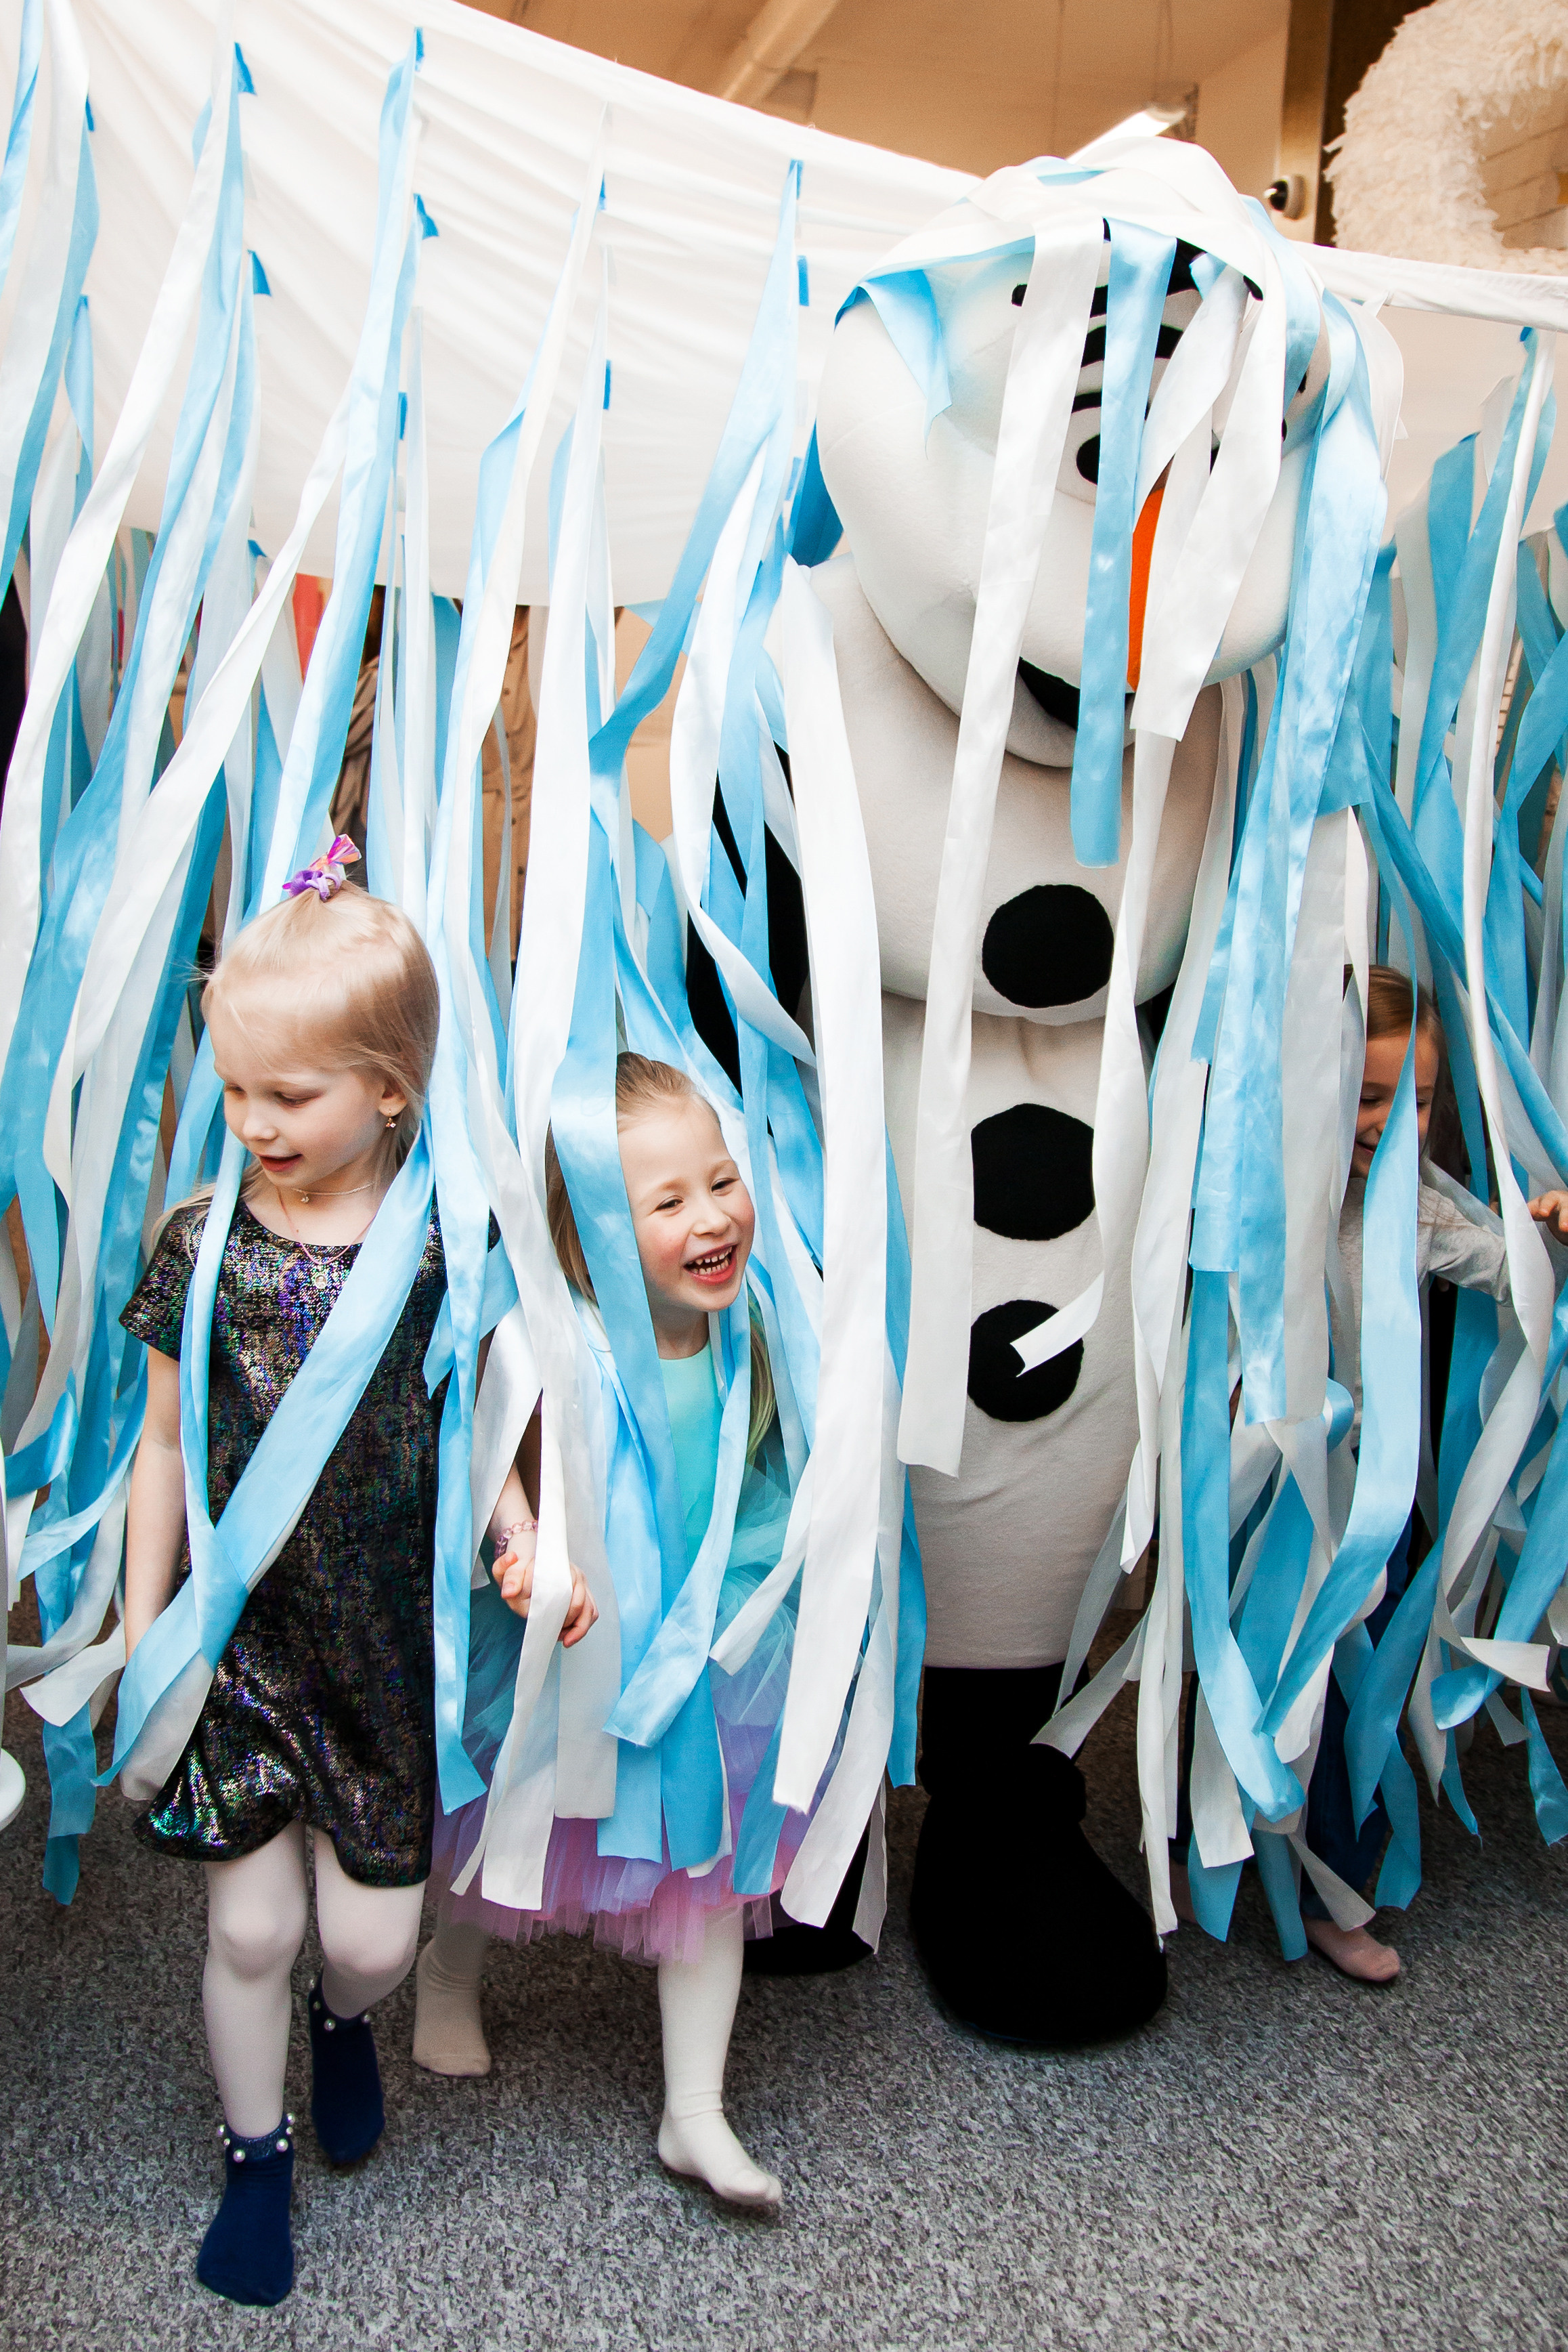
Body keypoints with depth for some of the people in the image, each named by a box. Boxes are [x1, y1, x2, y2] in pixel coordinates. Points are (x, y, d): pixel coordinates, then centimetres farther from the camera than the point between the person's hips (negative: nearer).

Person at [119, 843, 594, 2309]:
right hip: (238, 1634, 1)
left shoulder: (441, 1247, -10)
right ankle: (256, 2155, 39)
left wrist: (527, 1546, -18)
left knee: (373, 1936, 9)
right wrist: (141, 1627, 5)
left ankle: (342, 2021, 47)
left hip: (384, 1641, -1)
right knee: (249, 1925, 11)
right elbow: (166, 1444, 2)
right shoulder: (201, 1243, -5)